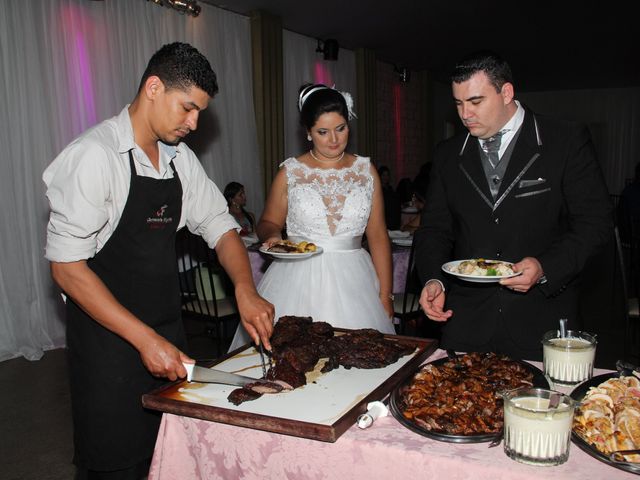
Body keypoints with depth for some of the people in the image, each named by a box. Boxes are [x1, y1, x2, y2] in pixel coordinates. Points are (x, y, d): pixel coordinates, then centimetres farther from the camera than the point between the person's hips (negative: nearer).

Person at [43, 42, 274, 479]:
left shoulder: (180, 158, 4)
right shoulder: (95, 155, -17)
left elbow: (219, 225, 9)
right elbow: (67, 267, -19)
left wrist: (245, 291, -8)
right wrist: (145, 339, -22)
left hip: (168, 332, 6)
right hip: (109, 339, -6)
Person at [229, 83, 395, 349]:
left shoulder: (366, 170, 6)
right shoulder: (290, 173, 2)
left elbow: (378, 236, 6)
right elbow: (268, 222, 14)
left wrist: (385, 295, 3)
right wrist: (273, 235, -10)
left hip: (352, 280, 1)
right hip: (300, 281, -1)